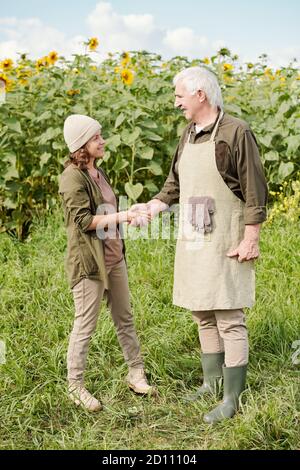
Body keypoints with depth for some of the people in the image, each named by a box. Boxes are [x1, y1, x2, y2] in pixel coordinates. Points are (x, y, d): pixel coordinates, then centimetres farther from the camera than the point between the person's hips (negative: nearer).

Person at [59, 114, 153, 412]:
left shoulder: (98, 173, 12)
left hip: (114, 258, 9)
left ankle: (135, 372, 28)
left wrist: (128, 215, 7)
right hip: (89, 263, -9)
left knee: (124, 318, 15)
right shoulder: (72, 178, -15)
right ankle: (75, 387, 14)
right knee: (85, 325, 1)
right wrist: (121, 216, -20)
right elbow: (83, 220, -21)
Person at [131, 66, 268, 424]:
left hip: (224, 243, -8)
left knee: (229, 320, -2)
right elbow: (175, 183, 20)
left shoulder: (236, 132, -11)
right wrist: (153, 206, 5)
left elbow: (255, 190, -12)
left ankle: (232, 399, 8)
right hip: (192, 242, 8)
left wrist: (251, 239, -15)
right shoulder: (187, 136, 13)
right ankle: (212, 382, 30)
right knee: (202, 316, 15)